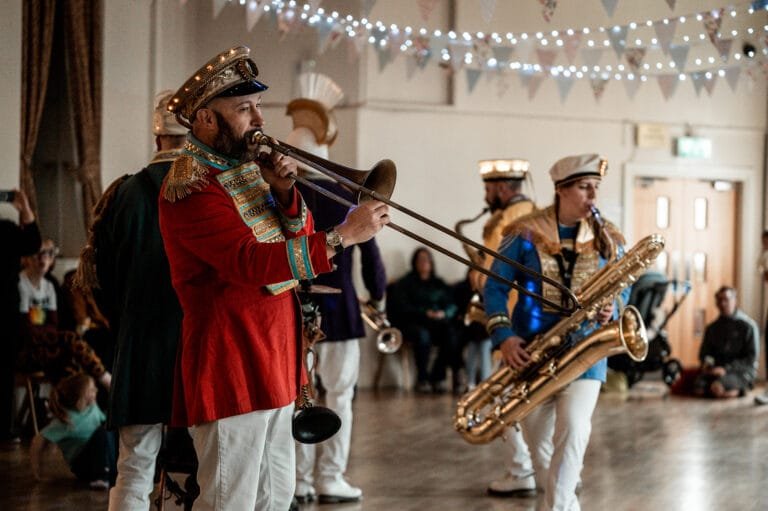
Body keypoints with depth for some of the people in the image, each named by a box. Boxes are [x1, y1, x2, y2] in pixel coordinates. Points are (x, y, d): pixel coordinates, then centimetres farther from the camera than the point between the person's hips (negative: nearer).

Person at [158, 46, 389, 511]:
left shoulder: (249, 165, 13)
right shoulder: (189, 185, -16)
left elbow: (301, 235, 13)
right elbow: (251, 262, -27)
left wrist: (285, 191, -7)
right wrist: (344, 235, -28)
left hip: (275, 358, 9)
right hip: (231, 364, -9)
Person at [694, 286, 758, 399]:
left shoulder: (748, 326, -1)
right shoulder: (712, 328, 15)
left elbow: (751, 358, -6)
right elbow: (704, 352, 20)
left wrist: (726, 369, -17)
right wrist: (707, 362, -6)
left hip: (741, 371, -4)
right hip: (717, 369, 4)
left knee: (717, 388, -35)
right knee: (699, 389, -27)